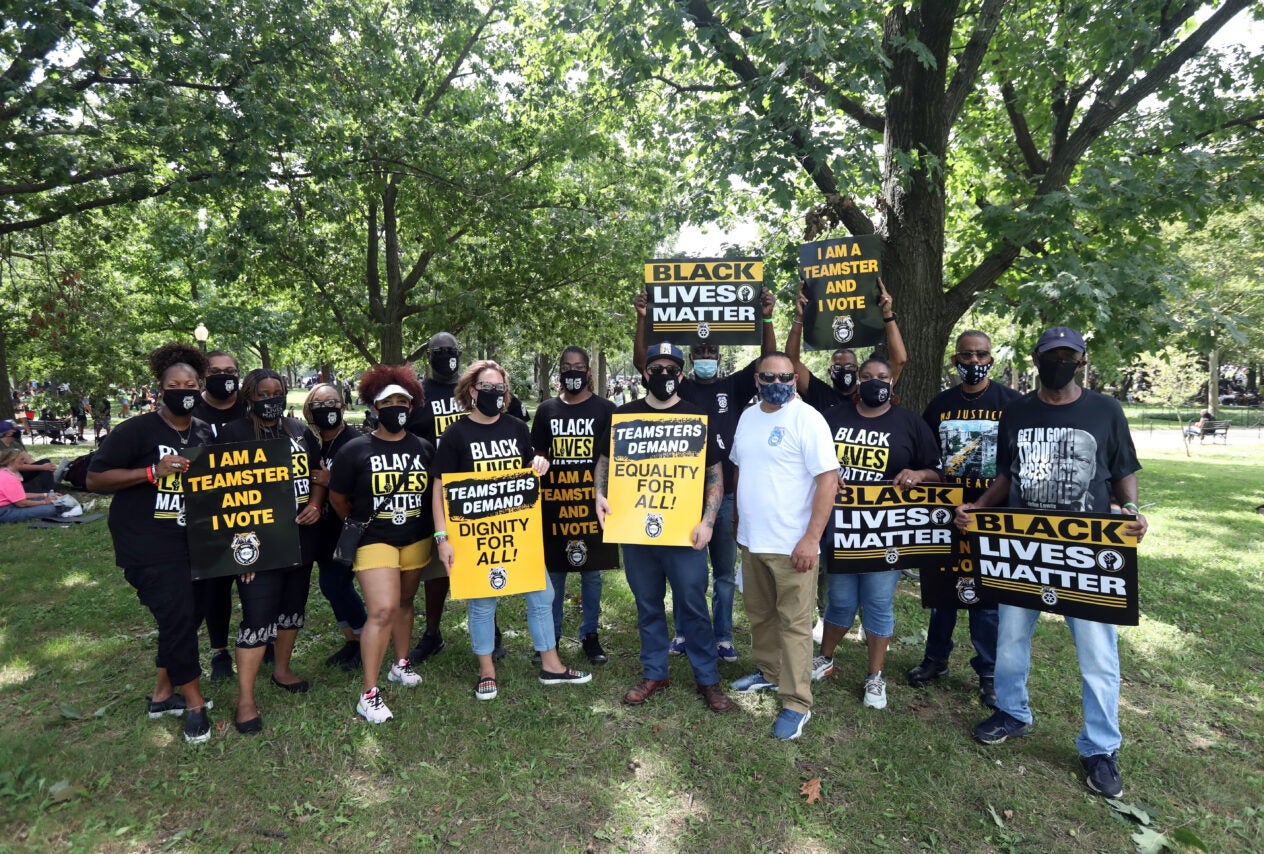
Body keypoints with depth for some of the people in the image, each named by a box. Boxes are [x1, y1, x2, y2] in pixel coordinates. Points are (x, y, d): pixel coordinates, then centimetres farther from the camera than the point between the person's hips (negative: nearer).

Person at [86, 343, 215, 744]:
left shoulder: (206, 434, 6)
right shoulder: (137, 429, -11)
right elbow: (95, 478, -13)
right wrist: (152, 472, -24)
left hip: (190, 543, 7)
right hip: (146, 545, -6)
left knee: (187, 615, 13)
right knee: (177, 616, -7)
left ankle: (163, 694, 32)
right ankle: (193, 700, 10)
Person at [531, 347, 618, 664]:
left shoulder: (605, 410, 1)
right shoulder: (546, 409, 7)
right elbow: (539, 457, 11)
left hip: (591, 502, -1)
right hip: (554, 502, 2)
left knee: (591, 572, 8)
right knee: (553, 571, 10)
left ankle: (590, 635, 22)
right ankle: (551, 635, 23)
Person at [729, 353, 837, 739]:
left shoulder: (807, 419, -13)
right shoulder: (747, 417, 9)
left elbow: (828, 479, -17)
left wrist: (811, 538, -20)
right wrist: (739, 520, 19)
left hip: (792, 544, -7)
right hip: (751, 540, 7)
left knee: (794, 623, 2)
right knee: (759, 614, 20)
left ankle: (796, 703, 13)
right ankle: (767, 670, 40)